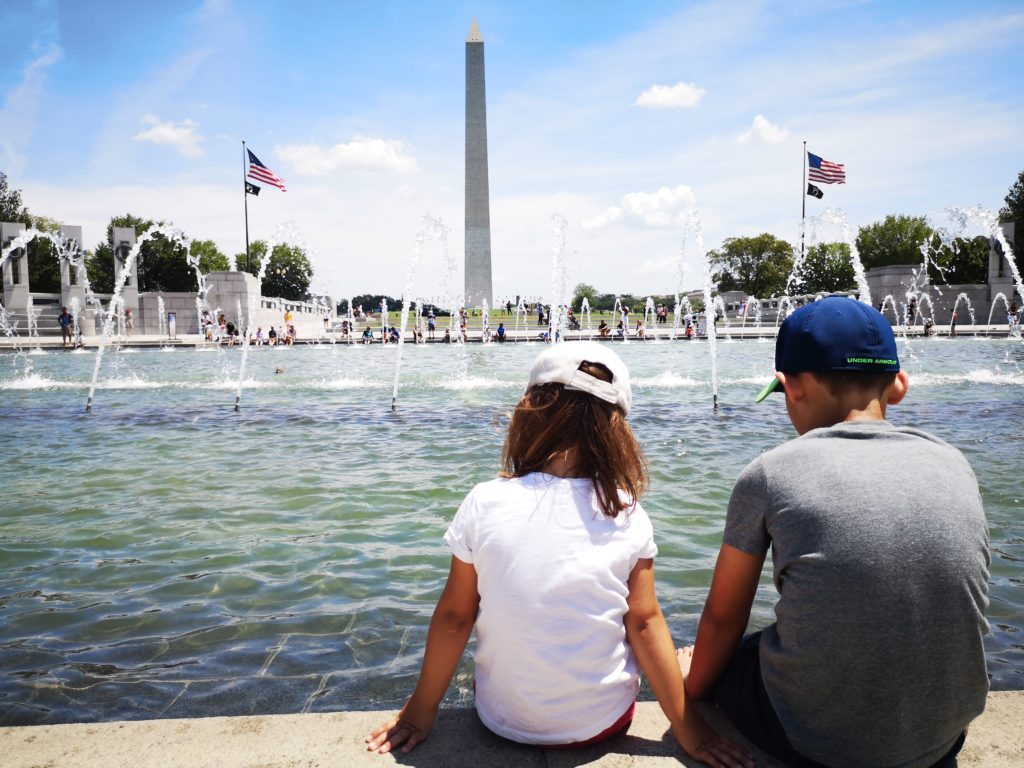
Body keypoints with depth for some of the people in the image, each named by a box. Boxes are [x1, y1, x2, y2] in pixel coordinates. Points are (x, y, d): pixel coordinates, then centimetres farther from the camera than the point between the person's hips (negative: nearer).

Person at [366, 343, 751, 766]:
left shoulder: (484, 504, -16)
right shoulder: (628, 517, -16)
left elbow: (454, 617, -9)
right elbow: (645, 625, -11)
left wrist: (420, 713, 4)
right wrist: (688, 730, 2)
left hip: (504, 723, 0)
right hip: (603, 723, 0)